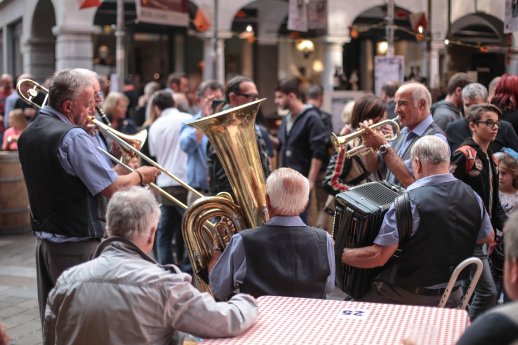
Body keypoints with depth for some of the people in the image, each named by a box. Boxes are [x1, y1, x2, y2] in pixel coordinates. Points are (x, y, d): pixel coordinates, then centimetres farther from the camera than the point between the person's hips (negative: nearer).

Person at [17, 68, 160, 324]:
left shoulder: (28, 134, 8)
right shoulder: (73, 136, -19)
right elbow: (112, 188, -20)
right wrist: (140, 176, 0)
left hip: (44, 239, 8)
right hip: (76, 245, -8)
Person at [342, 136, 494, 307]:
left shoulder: (410, 201, -21)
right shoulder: (472, 196, -3)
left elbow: (378, 256, -22)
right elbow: (488, 238, 15)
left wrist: (339, 254, -9)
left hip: (406, 298, -6)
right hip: (452, 298, 7)